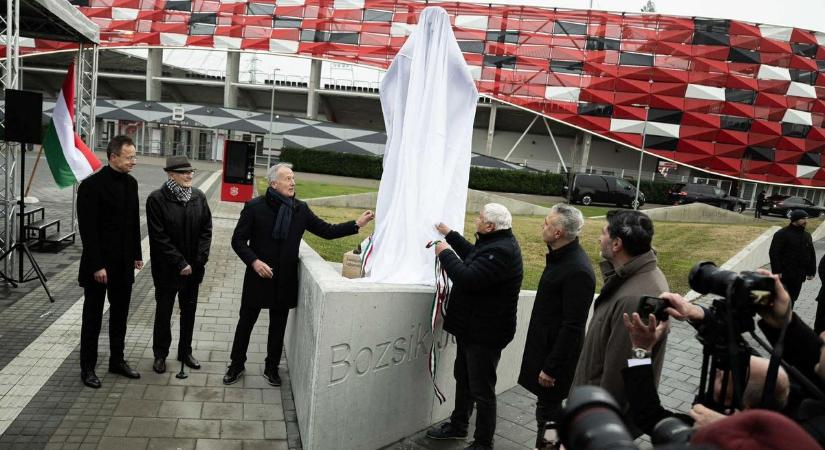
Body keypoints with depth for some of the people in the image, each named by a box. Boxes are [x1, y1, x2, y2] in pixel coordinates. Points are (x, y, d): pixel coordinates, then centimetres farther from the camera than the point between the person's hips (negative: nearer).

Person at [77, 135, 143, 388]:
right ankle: (88, 367, 20)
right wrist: (97, 265, -18)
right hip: (98, 265, -6)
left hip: (124, 264, 6)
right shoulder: (92, 185, -15)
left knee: (120, 315, 15)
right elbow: (87, 229, -17)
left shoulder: (131, 183, 5)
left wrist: (137, 255, 10)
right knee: (93, 317, 7)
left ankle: (117, 360, 28)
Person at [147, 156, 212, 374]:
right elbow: (159, 237, -14)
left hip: (193, 268, 4)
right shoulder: (157, 199, -13)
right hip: (167, 269, -4)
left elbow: (206, 229, 0)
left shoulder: (198, 196, -2)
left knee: (189, 311, 15)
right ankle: (160, 354, 28)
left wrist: (199, 260, -8)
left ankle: (185, 351, 31)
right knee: (163, 312, 11)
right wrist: (180, 263, -16)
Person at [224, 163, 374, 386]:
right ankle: (236, 365, 31)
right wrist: (254, 261, -21)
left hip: (285, 280, 3)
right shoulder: (254, 207, -9)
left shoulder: (300, 209, 0)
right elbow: (238, 240, -6)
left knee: (278, 326, 14)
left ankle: (272, 368, 32)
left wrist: (357, 224, -10)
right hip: (258, 276, -3)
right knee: (246, 322, 11)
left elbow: (327, 231, 1)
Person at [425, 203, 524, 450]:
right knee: (464, 379, 24)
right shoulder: (496, 242, 7)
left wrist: (445, 253, -18)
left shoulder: (500, 251, -26)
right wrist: (449, 235, 23)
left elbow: (468, 278, -31)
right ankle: (458, 426, 41)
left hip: (485, 333, -11)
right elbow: (473, 256, 27)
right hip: (472, 328, 11)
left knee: (482, 390, 1)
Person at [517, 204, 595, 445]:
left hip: (557, 351, -9)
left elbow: (572, 327, -24)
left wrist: (551, 367, -20)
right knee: (551, 407, 20)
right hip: (545, 344, 9)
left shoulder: (577, 271, -26)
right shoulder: (560, 255, 4)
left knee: (548, 411, 3)